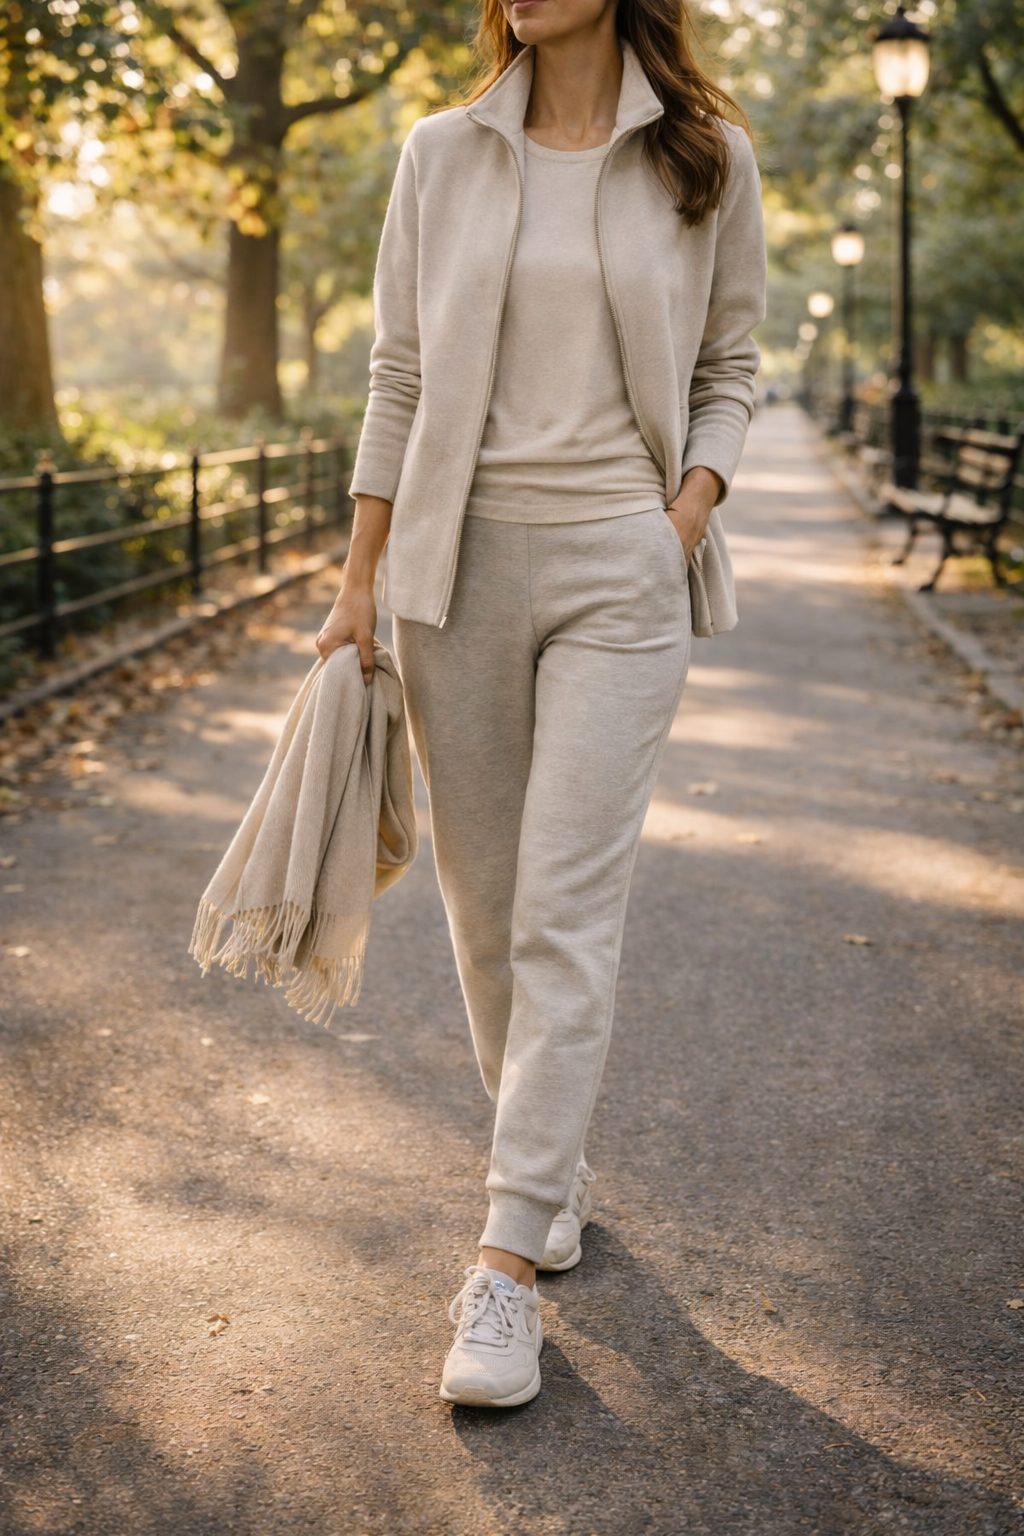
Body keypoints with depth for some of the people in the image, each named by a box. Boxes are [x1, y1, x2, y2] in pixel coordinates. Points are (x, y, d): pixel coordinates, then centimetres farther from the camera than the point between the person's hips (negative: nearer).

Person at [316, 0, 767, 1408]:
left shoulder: (706, 159, 3)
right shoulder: (442, 154, 6)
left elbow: (728, 368, 11)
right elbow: (400, 379, 8)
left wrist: (687, 518, -6)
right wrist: (359, 581, 5)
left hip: (618, 566, -2)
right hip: (456, 558, 3)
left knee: (567, 910, -8)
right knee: (483, 895, 9)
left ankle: (508, 1264, -2)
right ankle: (553, 1161, 31)